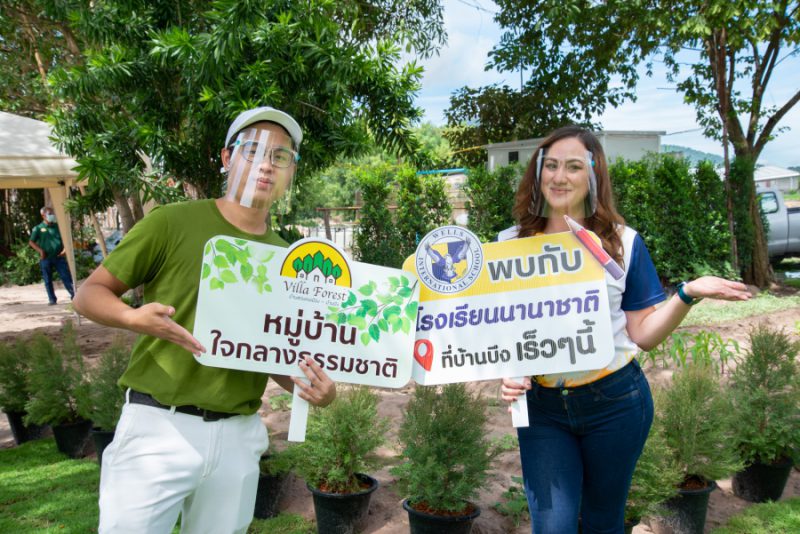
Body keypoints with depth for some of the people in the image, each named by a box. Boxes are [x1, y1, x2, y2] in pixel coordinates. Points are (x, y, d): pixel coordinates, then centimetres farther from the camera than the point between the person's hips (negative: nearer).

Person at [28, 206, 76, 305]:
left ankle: (73, 294, 0)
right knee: (48, 280, 6)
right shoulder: (38, 228, 0)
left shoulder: (57, 226, 6)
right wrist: (40, 250, -14)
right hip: (46, 258, -1)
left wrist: (64, 249, -2)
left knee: (66, 276, -3)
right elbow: (31, 242, -1)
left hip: (58, 257, 1)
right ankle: (52, 299, 14)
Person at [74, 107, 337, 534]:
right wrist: (134, 317, -22)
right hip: (159, 427, -4)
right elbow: (89, 293, -1)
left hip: (238, 437, 4)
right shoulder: (173, 222, -5)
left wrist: (313, 388, -6)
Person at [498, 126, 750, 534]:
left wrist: (687, 294, -15)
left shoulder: (622, 243, -1)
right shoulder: (510, 244, 0)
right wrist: (505, 374, -13)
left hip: (614, 401, 0)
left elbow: (643, 334, 0)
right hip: (541, 406, 0)